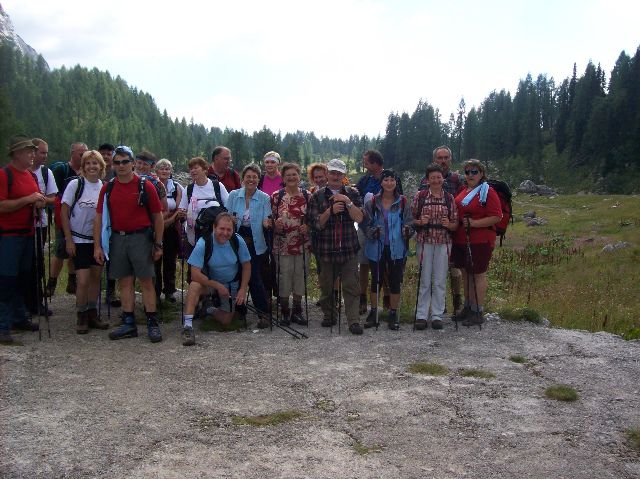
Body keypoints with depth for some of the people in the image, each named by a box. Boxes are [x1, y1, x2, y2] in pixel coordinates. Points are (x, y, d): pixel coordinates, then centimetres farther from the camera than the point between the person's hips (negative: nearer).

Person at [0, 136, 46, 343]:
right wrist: (27, 199, -22)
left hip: (27, 233, 8)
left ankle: (20, 318, 26)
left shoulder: (31, 176, 13)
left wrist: (39, 203, 3)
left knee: (23, 278, 15)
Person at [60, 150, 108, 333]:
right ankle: (81, 317, 8)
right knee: (83, 280, -8)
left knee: (96, 278, 9)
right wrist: (69, 240, -10)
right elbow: (64, 213, -6)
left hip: (98, 240, 4)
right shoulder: (75, 184, -8)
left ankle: (92, 314, 23)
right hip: (79, 240, -4)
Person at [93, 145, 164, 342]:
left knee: (146, 281, -1)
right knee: (124, 282, 9)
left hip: (140, 238, -4)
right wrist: (97, 246, 3)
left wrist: (158, 245, -1)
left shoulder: (145, 186, -3)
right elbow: (99, 217, 9)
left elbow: (157, 216, 0)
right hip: (117, 239, 4)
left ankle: (152, 324, 5)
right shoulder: (108, 188, 7)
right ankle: (128, 324, 17)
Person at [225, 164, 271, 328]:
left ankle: (264, 315, 4)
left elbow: (266, 221, -6)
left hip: (256, 243, -3)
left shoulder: (264, 198, -4)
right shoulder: (233, 195, 1)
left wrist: (267, 223, -29)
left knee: (255, 278, -6)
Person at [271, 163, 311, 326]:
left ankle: (297, 311, 23)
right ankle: (284, 311, 18)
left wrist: (308, 226, -9)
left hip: (302, 244, 2)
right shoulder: (276, 196, -2)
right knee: (283, 277, 3)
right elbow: (270, 218, 2)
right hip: (282, 244, -2)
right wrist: (275, 224, -19)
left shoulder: (307, 196, 4)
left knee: (300, 276, 9)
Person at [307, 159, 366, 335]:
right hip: (326, 249, 1)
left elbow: (359, 218, -3)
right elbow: (315, 223, -2)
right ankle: (329, 316, 26)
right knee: (326, 286, 9)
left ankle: (354, 321, -1)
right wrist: (331, 210, -14)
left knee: (351, 286, -4)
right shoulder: (317, 196, 6)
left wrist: (347, 202, -14)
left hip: (349, 248, 0)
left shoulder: (352, 193, 8)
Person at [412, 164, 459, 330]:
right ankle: (421, 315, 11)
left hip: (443, 243, 1)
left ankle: (437, 315, 15)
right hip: (424, 242, -1)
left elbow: (455, 224, 8)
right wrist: (420, 222, -15)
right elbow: (411, 218, 5)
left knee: (440, 281, 6)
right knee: (424, 280, 3)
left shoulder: (449, 198, 6)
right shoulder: (420, 196, 2)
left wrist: (448, 224, -13)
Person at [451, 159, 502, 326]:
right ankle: (467, 308, 28)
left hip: (480, 241, -8)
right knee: (465, 273, 15)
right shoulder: (463, 191, 13)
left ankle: (478, 312, 10)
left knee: (478, 275, 1)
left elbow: (497, 217, -16)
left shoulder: (488, 192, -9)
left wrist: (474, 223, -21)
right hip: (461, 240, 8)